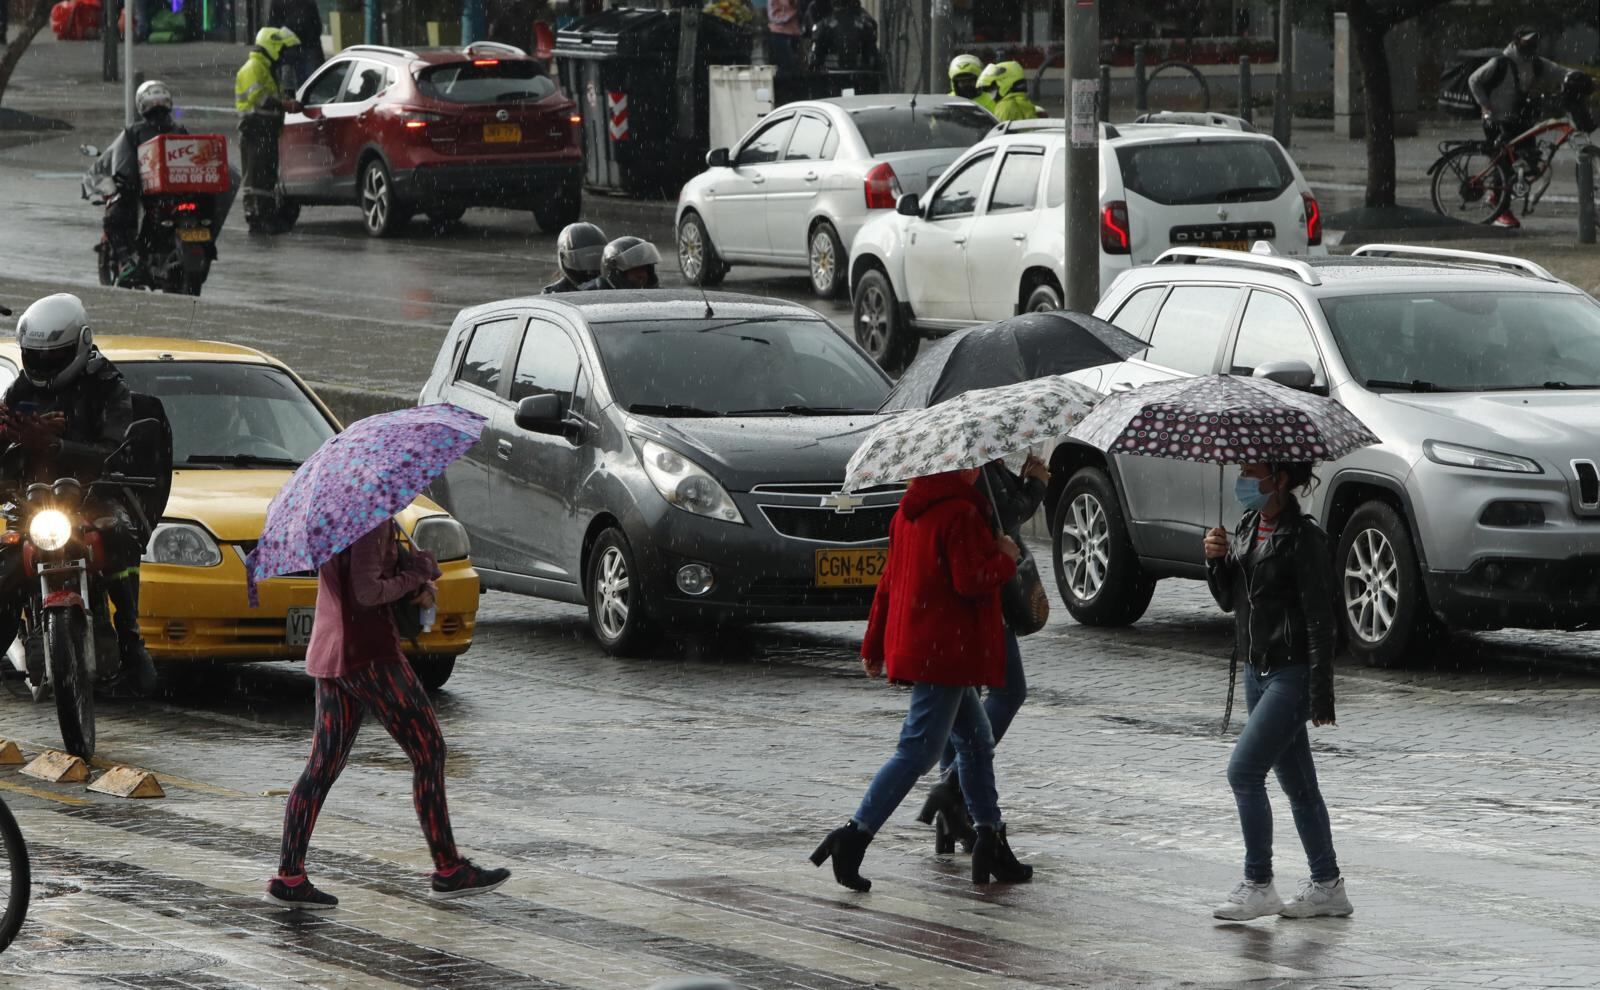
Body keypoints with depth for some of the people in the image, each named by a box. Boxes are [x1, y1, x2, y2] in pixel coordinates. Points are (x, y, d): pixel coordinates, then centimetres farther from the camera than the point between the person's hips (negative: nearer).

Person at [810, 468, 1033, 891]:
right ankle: (855, 836, -16)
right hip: (946, 652, -10)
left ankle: (992, 844, 19)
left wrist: (874, 645, 21)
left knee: (976, 739, 17)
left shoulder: (908, 513, 11)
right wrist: (1005, 559, -3)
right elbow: (970, 581, -21)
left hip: (913, 646, 10)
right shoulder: (960, 514, -17)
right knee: (919, 750, -9)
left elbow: (889, 580, 16)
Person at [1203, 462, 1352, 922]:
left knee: (1244, 771, -13)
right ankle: (1327, 886, 19)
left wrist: (1321, 695, -19)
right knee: (1297, 783, 12)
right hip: (1257, 670, 9)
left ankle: (1258, 885, -6)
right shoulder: (1247, 527, 10)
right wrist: (1217, 560, -3)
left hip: (1292, 673, -9)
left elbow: (1319, 620, -16)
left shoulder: (1304, 538, -15)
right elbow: (1228, 599, 17)